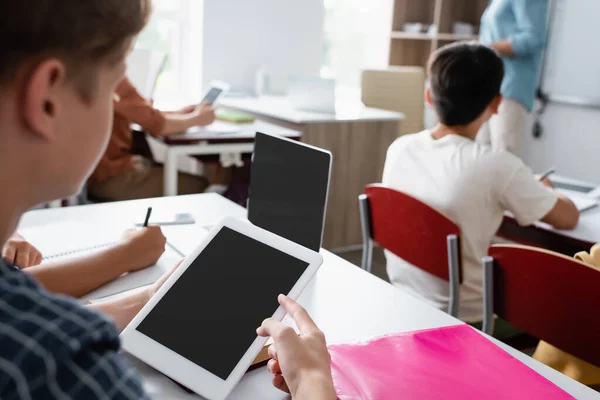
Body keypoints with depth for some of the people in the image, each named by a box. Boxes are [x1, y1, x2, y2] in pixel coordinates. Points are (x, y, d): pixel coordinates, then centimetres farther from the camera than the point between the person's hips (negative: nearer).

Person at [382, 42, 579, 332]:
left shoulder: (399, 148, -6)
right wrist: (542, 191, 15)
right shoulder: (497, 167, -22)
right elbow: (568, 218, -6)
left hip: (401, 302, 6)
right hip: (462, 318, -6)